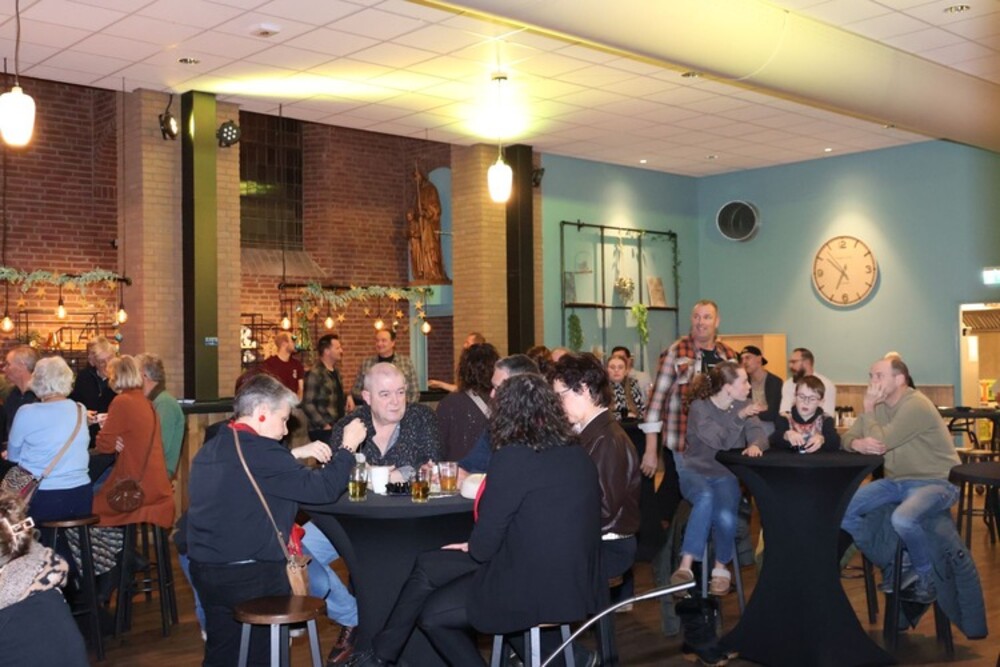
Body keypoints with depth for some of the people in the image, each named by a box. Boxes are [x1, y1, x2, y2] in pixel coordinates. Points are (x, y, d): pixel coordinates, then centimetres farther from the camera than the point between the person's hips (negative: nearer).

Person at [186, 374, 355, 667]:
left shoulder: (211, 449, 7)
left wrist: (297, 455, 12)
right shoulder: (259, 451, -20)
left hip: (204, 568, 8)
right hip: (249, 576, -8)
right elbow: (324, 489, -19)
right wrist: (347, 448, -5)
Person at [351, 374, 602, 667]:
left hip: (534, 589, -8)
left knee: (430, 614, 16)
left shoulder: (512, 457, -20)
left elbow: (483, 546, -15)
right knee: (427, 565, 18)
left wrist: (472, 546, 8)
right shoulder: (577, 455, 3)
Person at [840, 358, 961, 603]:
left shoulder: (916, 406, -22)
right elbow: (847, 437, 4)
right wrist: (857, 443, -20)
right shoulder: (879, 405, 5)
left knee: (902, 519, -38)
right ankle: (889, 565, 7)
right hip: (897, 481, 8)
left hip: (936, 482, -8)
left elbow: (881, 443, -26)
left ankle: (927, 577, -8)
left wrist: (868, 408, -17)